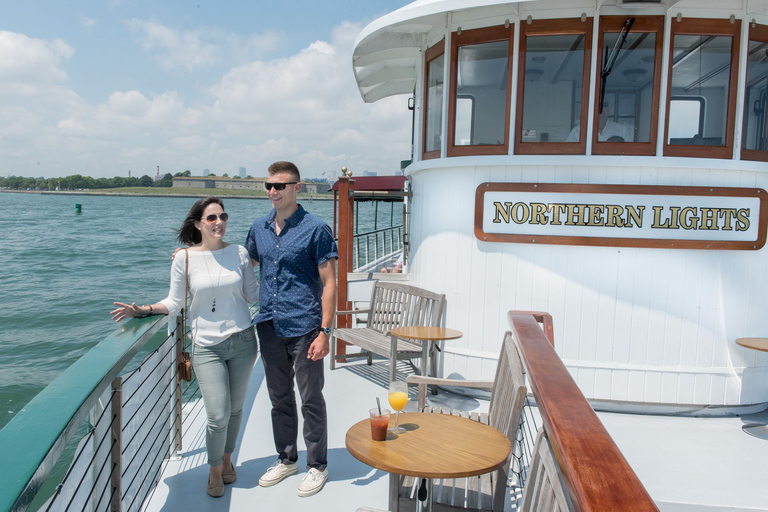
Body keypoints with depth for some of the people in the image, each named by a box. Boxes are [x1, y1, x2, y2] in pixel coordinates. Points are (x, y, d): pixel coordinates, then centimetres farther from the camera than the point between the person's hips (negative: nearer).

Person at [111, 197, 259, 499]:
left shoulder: (239, 253, 1)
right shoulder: (184, 259, -5)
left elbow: (252, 294, 8)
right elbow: (174, 302, 1)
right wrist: (144, 310, -12)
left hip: (242, 341, 2)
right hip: (207, 347, -2)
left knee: (235, 408, 13)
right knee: (218, 415, -7)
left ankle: (227, 459, 41)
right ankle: (215, 470, 22)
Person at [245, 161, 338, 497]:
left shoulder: (315, 229, -9)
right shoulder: (259, 229, 7)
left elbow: (329, 284, -10)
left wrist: (324, 332, -17)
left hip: (304, 328, -5)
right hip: (269, 327, 6)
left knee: (311, 399, 6)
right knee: (279, 397, 17)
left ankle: (317, 466, 23)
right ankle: (287, 459, 34)